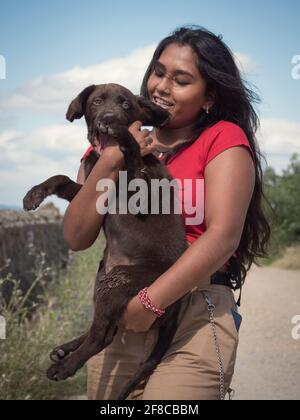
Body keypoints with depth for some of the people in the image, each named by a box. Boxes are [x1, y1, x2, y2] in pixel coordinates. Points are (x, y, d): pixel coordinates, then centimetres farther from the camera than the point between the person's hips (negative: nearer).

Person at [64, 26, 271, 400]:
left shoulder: (224, 139, -1)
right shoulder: (115, 147, 12)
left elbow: (223, 234, -14)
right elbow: (76, 238, 4)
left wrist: (149, 303, -17)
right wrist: (110, 163, -8)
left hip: (194, 316, -4)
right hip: (116, 319, 4)